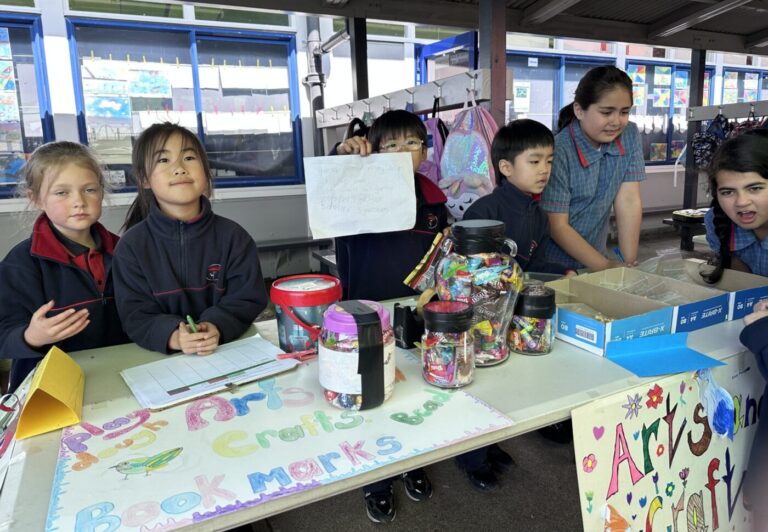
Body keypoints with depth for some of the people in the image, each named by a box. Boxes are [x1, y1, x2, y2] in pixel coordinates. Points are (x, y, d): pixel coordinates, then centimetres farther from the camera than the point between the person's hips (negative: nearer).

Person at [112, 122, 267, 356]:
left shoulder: (233, 236, 0)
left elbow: (247, 299, -1)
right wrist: (172, 336, -24)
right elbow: (135, 314, -5)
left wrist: (217, 327, -20)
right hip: (162, 358, 0)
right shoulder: (132, 246, -1)